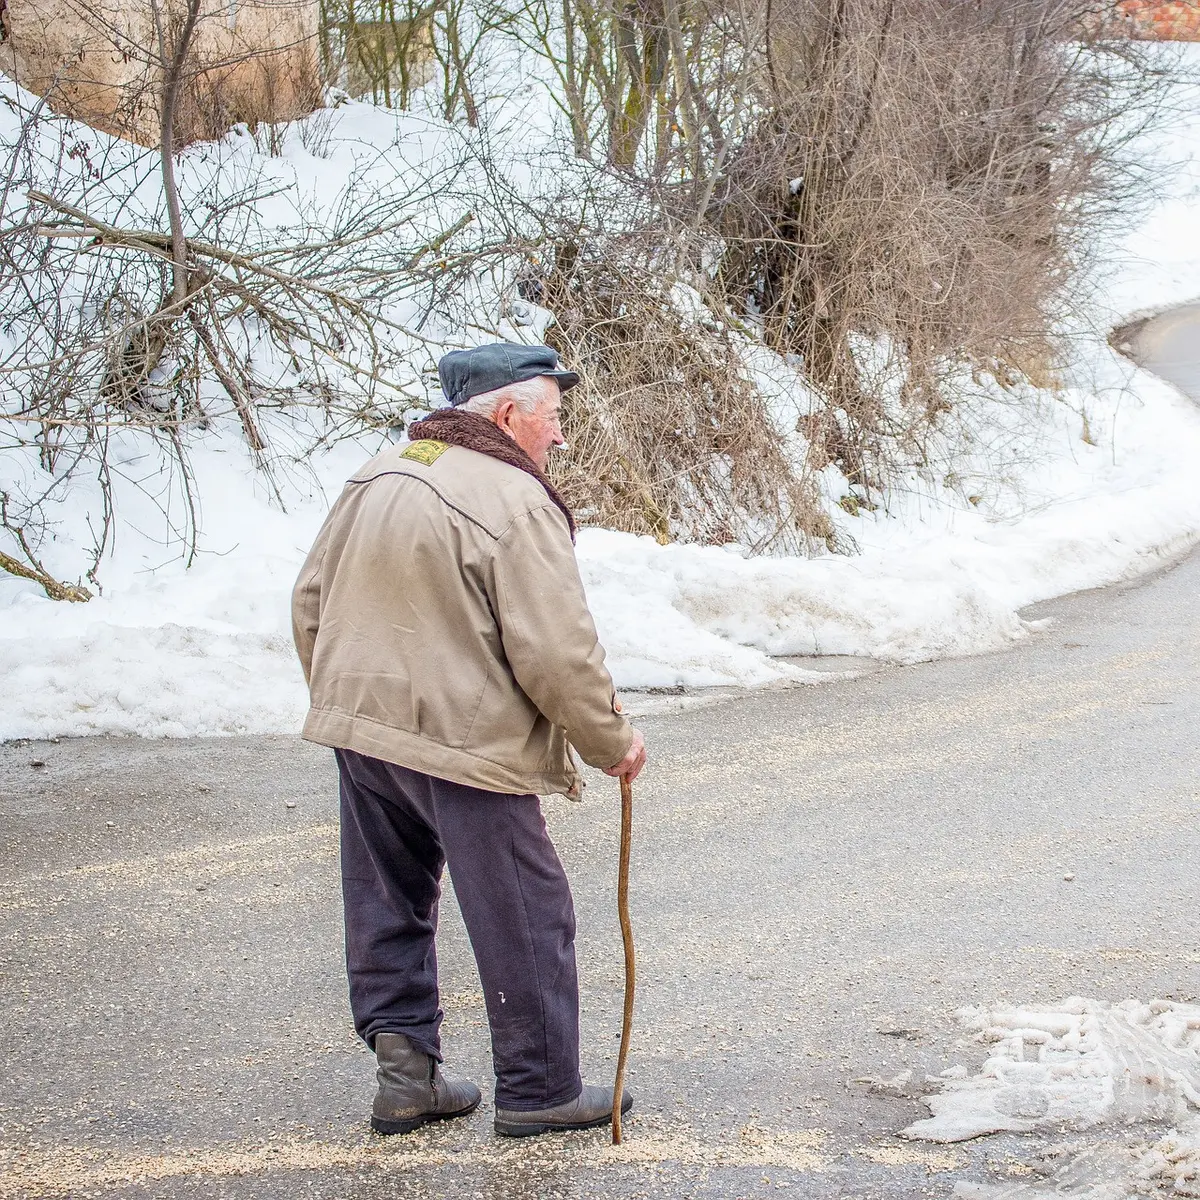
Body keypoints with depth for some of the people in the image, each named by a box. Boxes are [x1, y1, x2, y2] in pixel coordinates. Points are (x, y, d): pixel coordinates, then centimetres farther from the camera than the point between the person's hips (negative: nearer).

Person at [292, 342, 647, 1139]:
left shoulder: (375, 479, 9)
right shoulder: (516, 503, -16)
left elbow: (311, 605, 15)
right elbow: (556, 654, -18)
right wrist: (611, 742, -4)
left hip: (360, 731, 8)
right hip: (465, 744, -8)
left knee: (390, 906, 18)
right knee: (525, 920, 5)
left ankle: (403, 1066, 19)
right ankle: (540, 1089, 14)